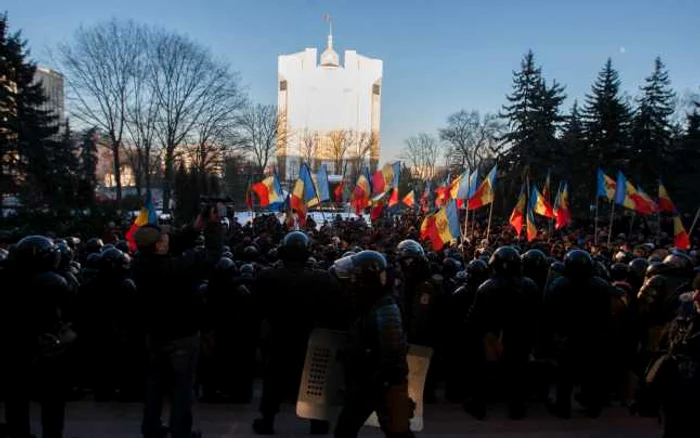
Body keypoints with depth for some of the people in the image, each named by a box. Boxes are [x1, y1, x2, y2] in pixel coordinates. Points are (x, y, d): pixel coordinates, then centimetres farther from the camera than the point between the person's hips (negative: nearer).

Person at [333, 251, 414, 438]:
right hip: (365, 382, 9)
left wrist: (374, 384, -22)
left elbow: (391, 355, -25)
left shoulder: (386, 310, -22)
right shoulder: (368, 306, 8)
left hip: (385, 385, -9)